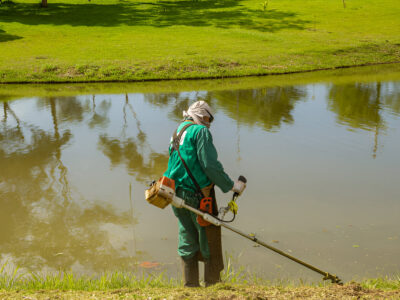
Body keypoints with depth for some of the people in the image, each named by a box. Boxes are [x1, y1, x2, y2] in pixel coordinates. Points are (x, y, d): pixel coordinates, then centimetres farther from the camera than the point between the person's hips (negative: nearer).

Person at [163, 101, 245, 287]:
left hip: (179, 195, 8)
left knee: (187, 244, 14)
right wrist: (231, 185, -9)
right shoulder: (200, 131, -8)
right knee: (210, 243, 4)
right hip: (197, 194, -8)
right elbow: (210, 165, -17)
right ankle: (213, 285, 11)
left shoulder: (176, 134, 17)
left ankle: (191, 286, 20)